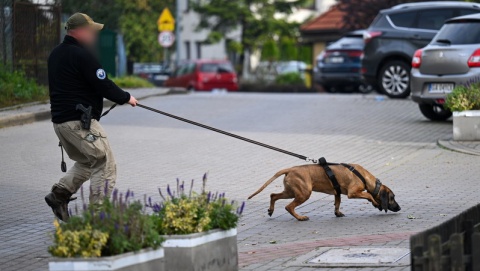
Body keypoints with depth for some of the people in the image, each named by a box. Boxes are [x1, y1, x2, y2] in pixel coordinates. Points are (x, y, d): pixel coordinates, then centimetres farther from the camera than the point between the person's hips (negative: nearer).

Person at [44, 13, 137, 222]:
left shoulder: (55, 54, 14)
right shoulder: (82, 55, -14)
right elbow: (103, 85, -15)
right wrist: (125, 98, 1)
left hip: (59, 120, 9)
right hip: (80, 122, -9)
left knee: (86, 162, 25)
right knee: (105, 166, -2)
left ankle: (60, 193, 11)